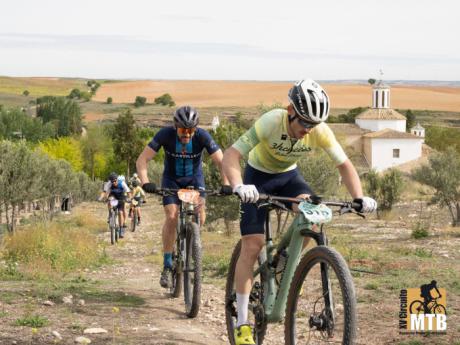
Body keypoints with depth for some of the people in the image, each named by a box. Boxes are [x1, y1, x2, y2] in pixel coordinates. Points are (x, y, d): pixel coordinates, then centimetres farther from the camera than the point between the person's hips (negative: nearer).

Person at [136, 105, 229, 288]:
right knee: (171, 217, -19)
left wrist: (226, 184, -43)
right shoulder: (165, 134, -26)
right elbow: (142, 159, -27)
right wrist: (145, 182, -43)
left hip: (194, 178, 1)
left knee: (200, 216, -20)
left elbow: (221, 161, -27)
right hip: (171, 179, 0)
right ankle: (167, 265, -8)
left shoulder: (202, 136, -26)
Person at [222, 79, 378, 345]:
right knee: (252, 246, -12)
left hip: (289, 176, 3)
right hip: (259, 176, -3)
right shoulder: (270, 123, -34)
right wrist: (238, 187, -58)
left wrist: (359, 198, -32)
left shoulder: (320, 131, -25)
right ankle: (242, 323, -7)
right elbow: (231, 155, -39)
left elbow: (345, 164, -16)